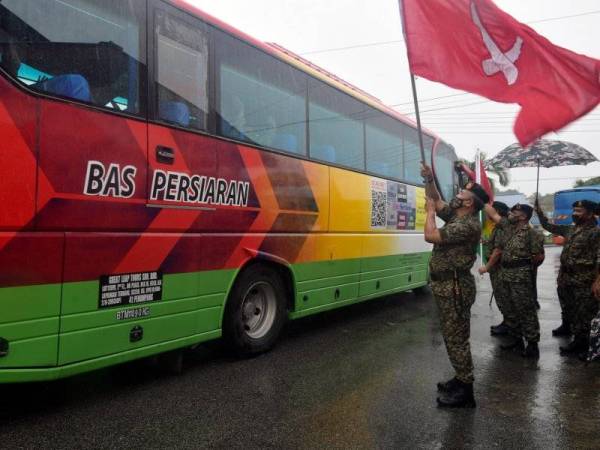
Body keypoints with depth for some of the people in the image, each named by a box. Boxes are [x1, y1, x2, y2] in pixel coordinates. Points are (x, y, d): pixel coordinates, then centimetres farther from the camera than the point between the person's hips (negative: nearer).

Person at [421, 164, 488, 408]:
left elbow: (431, 236, -25)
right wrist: (429, 179, 7)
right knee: (453, 336, 18)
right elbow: (437, 200, 23)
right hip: (447, 285, 10)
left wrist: (430, 211, -9)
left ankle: (465, 392, 8)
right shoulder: (455, 216, 10)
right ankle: (461, 380, 31)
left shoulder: (467, 225, -20)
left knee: (456, 338, -3)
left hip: (455, 287, -10)